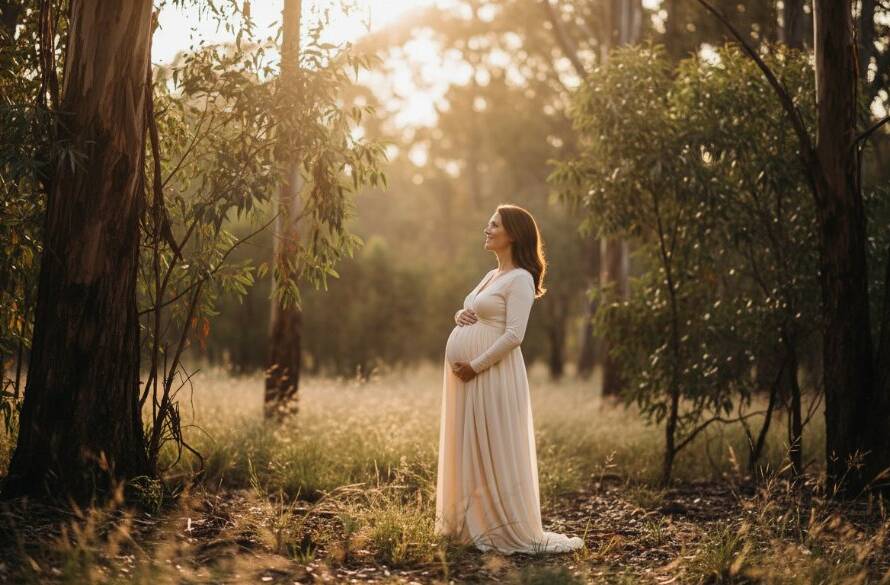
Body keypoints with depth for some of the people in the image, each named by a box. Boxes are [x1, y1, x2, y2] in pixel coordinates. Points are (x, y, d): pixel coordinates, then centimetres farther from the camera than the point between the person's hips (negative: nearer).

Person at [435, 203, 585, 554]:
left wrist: (475, 366, -19)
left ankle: (508, 530, 3)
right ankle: (473, 522, 21)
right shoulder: (491, 276, 17)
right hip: (467, 373, 9)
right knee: (469, 447, 12)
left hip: (492, 374, -9)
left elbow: (514, 335, -19)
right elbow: (471, 314, 28)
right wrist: (460, 316, 5)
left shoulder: (520, 279, -10)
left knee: (494, 449, -5)